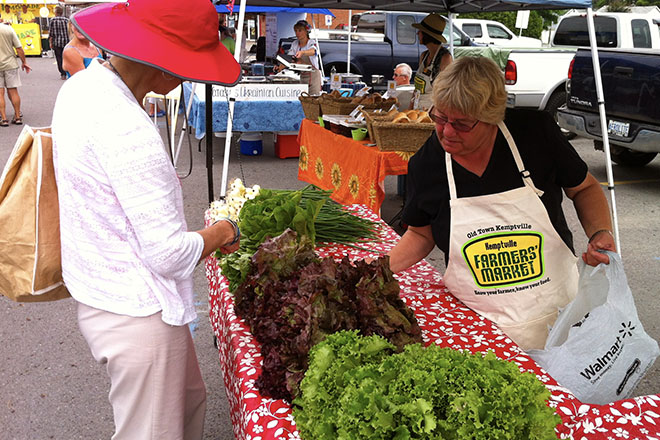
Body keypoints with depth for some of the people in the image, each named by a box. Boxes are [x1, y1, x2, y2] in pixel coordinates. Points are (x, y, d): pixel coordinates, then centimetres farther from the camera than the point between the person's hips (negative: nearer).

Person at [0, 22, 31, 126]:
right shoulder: (9, 29, -3)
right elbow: (19, 48, -3)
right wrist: (24, 62, 8)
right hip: (10, 64, 2)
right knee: (13, 91, 8)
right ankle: (18, 117, 12)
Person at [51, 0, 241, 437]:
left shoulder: (83, 87, 4)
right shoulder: (126, 127, -28)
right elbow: (169, 254, -26)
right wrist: (223, 232, -5)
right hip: (137, 314, -10)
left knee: (189, 400, 26)